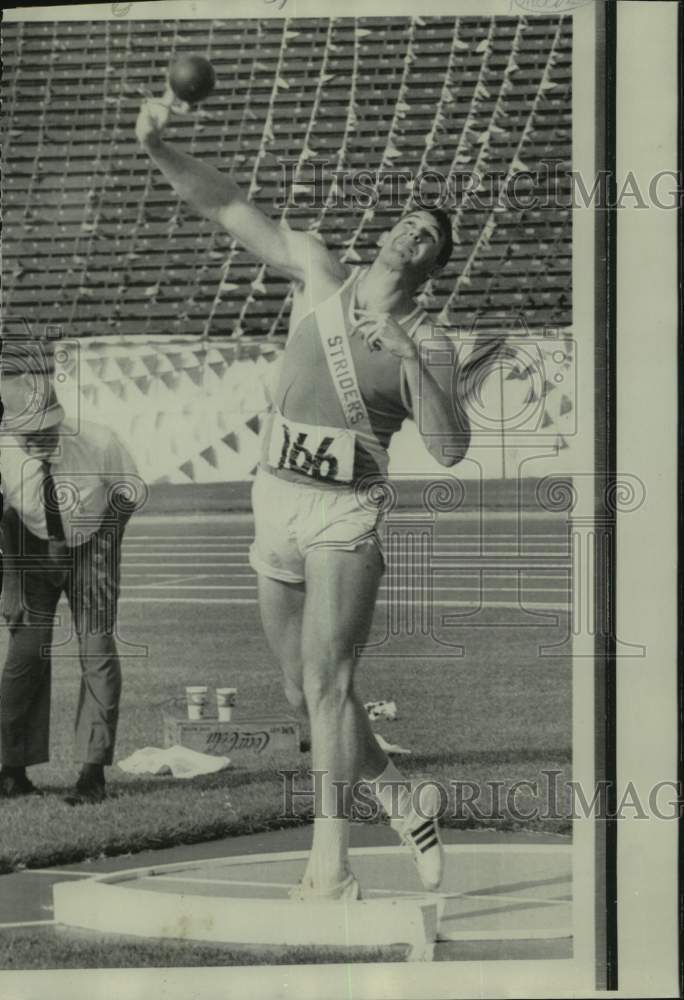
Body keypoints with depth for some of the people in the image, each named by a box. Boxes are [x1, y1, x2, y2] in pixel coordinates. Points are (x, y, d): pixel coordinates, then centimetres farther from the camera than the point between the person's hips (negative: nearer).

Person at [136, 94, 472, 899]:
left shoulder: (427, 343, -2)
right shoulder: (318, 275, 6)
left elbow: (449, 449, -15)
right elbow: (225, 205, 1)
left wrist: (405, 355, -21)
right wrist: (159, 150, -13)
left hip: (345, 516, -4)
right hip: (276, 500, 4)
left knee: (325, 679, -17)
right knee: (304, 694, 11)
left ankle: (330, 869, -17)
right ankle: (405, 800, 31)